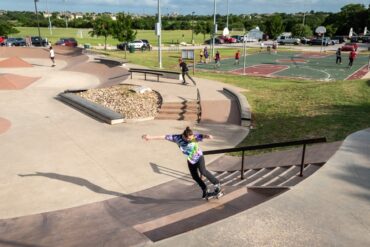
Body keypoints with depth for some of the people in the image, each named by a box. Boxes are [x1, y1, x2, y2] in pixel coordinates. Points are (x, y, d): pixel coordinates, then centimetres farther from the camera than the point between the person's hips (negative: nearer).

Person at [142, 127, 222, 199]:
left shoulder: (195, 136, -30)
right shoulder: (177, 138, -24)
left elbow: (202, 136, -50)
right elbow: (164, 137, -21)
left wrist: (208, 136, -75)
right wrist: (150, 137, -18)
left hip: (199, 156, -4)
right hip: (190, 160, 4)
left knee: (203, 171, -22)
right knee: (195, 176, 10)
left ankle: (216, 183, -1)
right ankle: (205, 190, 31)